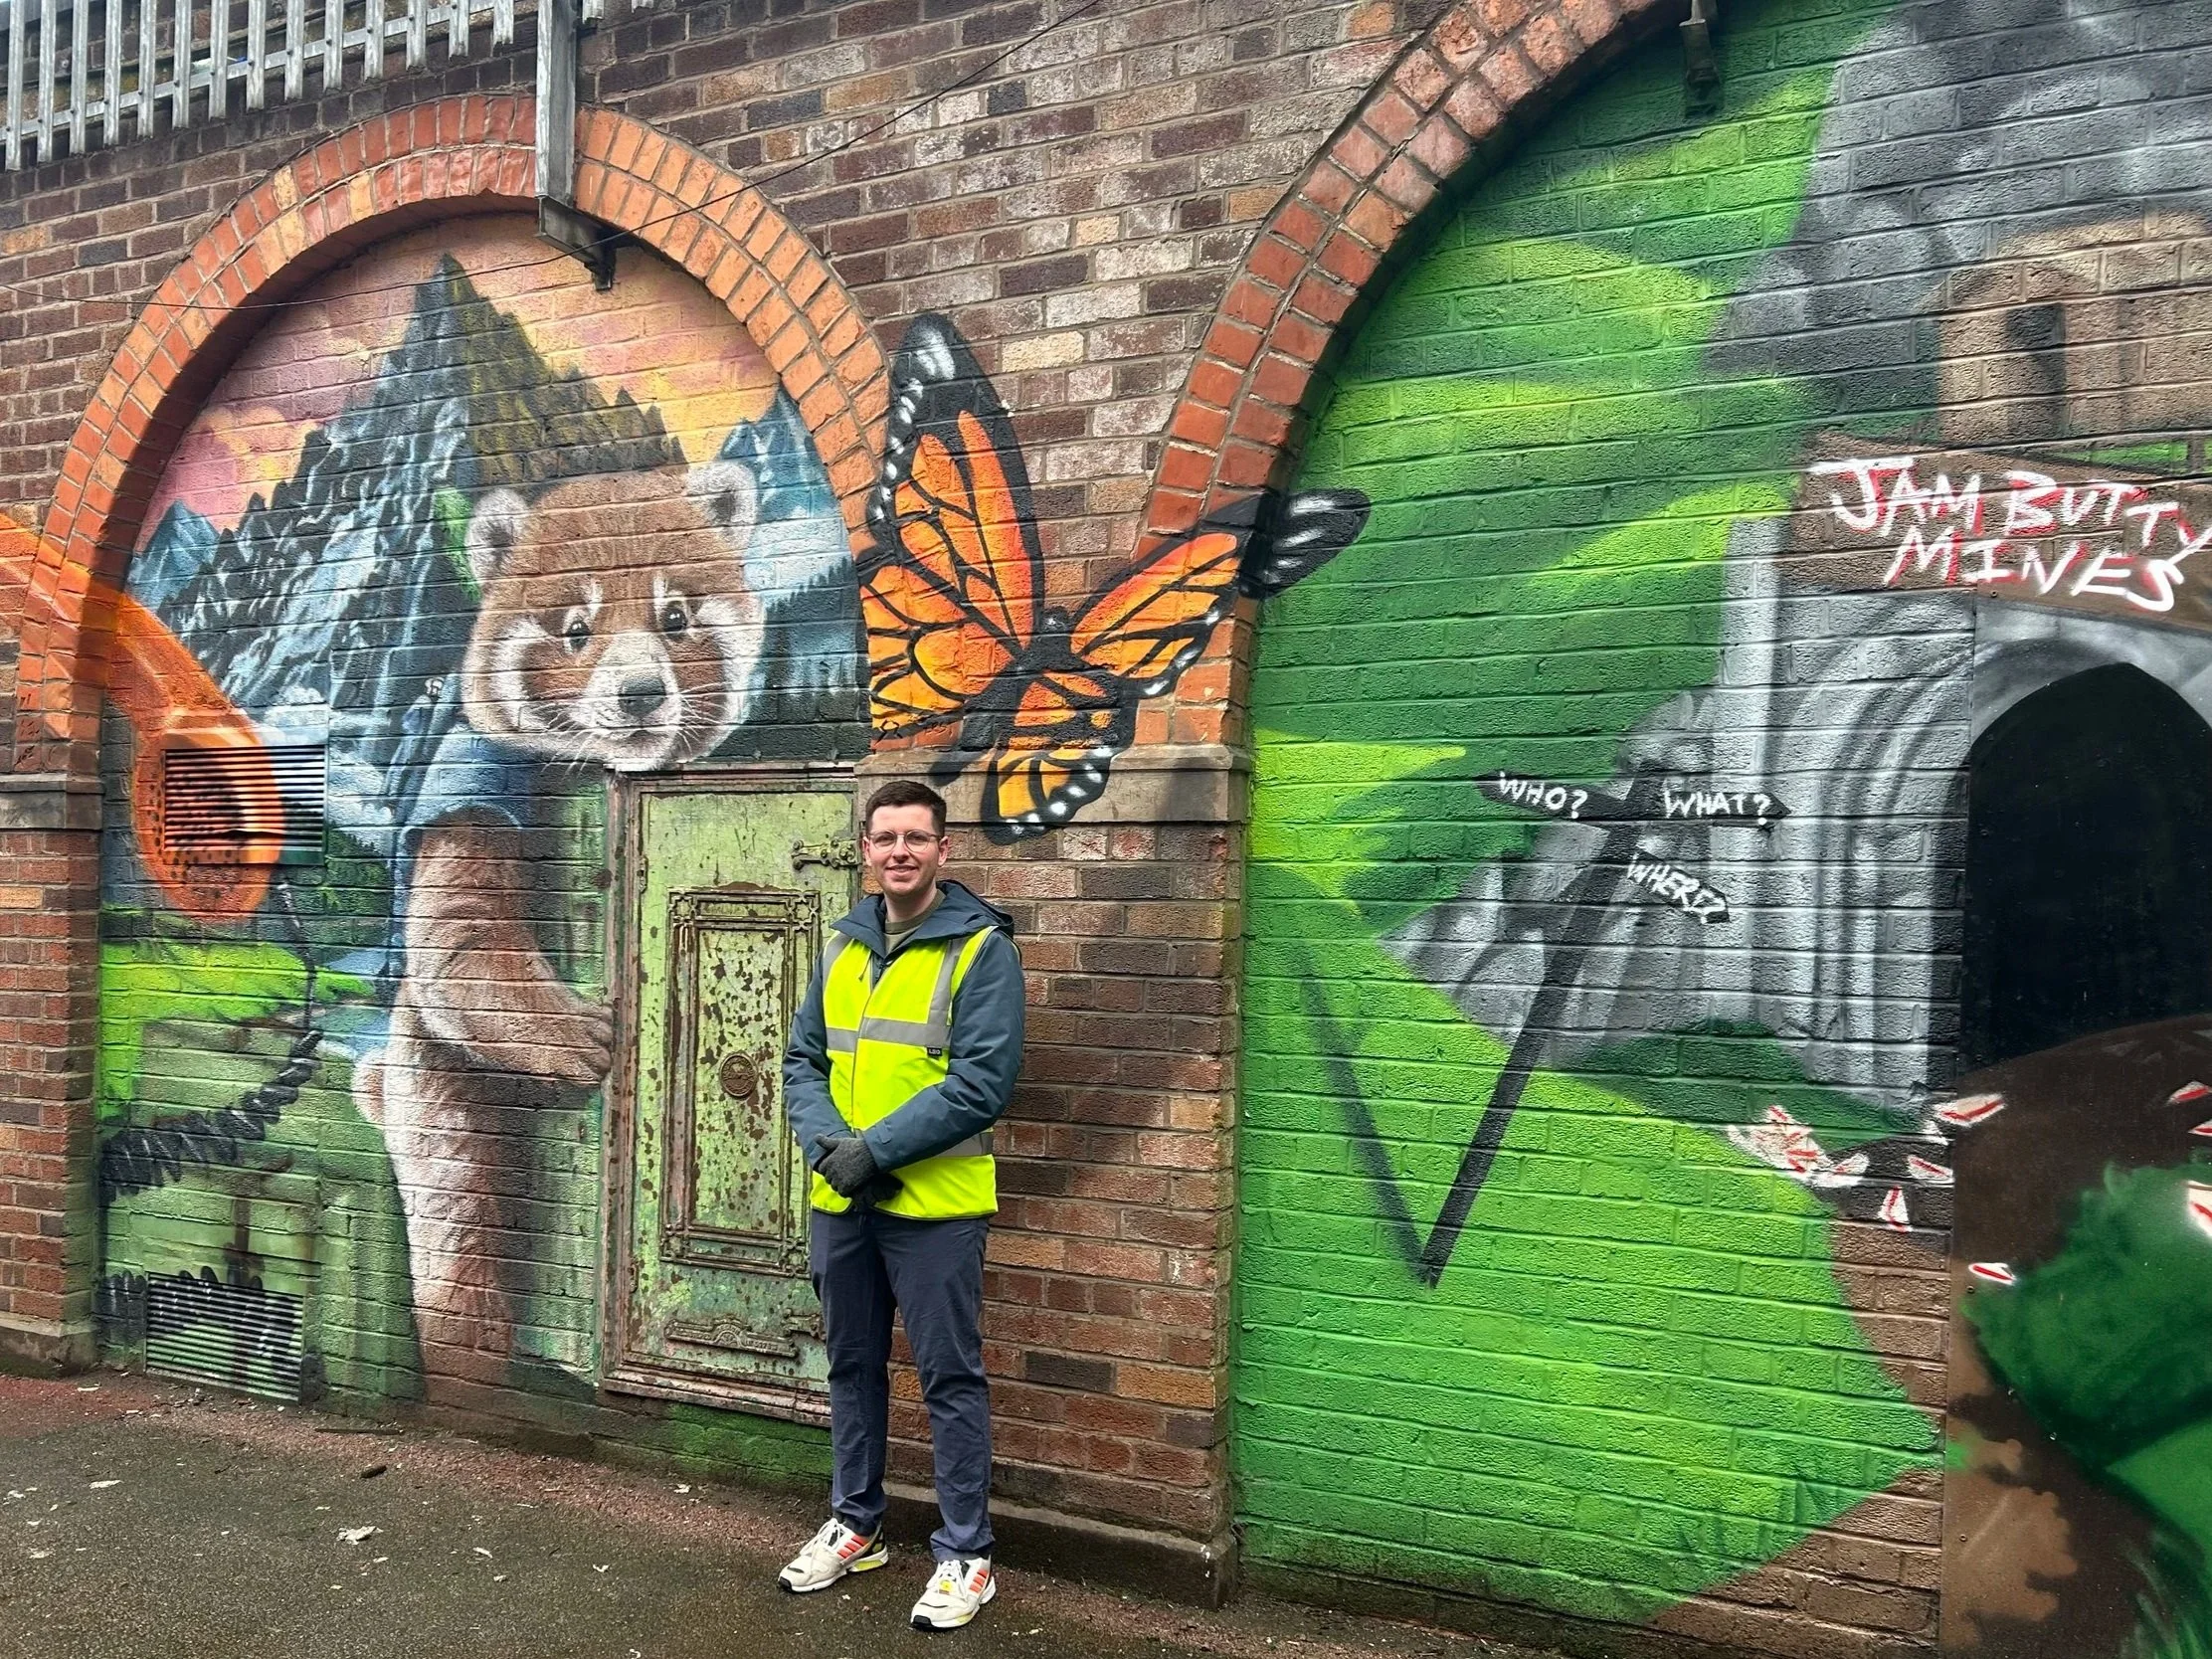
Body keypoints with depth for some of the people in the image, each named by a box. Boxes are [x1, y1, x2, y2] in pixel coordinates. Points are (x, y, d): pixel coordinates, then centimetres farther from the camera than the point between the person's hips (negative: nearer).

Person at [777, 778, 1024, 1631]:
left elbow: (982, 1082, -17)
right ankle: (855, 1525, 36)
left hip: (933, 1205, -6)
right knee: (852, 1367, 18)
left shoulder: (981, 949, -10)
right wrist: (828, 1143, -9)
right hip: (840, 1201, 6)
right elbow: (802, 1060, 10)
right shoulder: (845, 947, 9)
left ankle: (966, 1554, 19)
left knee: (950, 1380, 4)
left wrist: (875, 1149, -19)